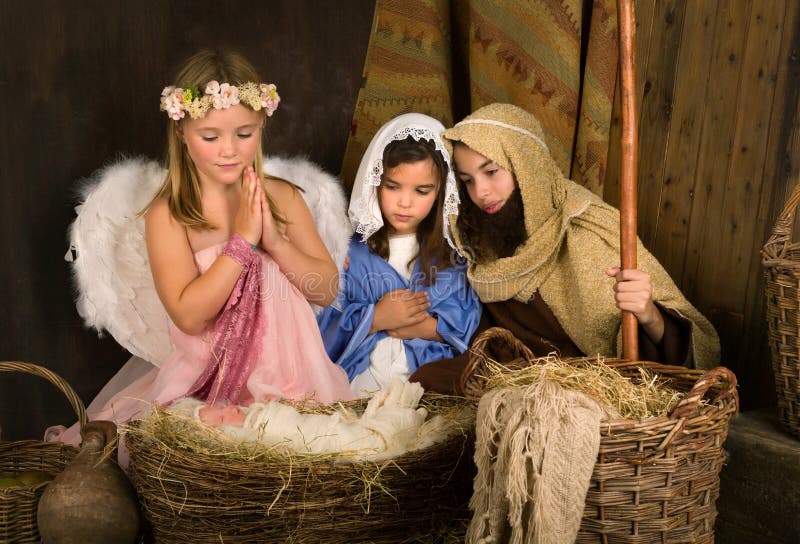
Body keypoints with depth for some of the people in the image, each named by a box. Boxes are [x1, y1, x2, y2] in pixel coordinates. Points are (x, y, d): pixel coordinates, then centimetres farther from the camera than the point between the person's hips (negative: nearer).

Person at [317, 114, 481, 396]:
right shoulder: (350, 248, 4)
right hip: (361, 373, -2)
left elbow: (465, 320, 4)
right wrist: (376, 318, -11)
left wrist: (425, 327, -11)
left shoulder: (450, 250, 9)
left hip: (432, 372, 2)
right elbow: (325, 320, 0)